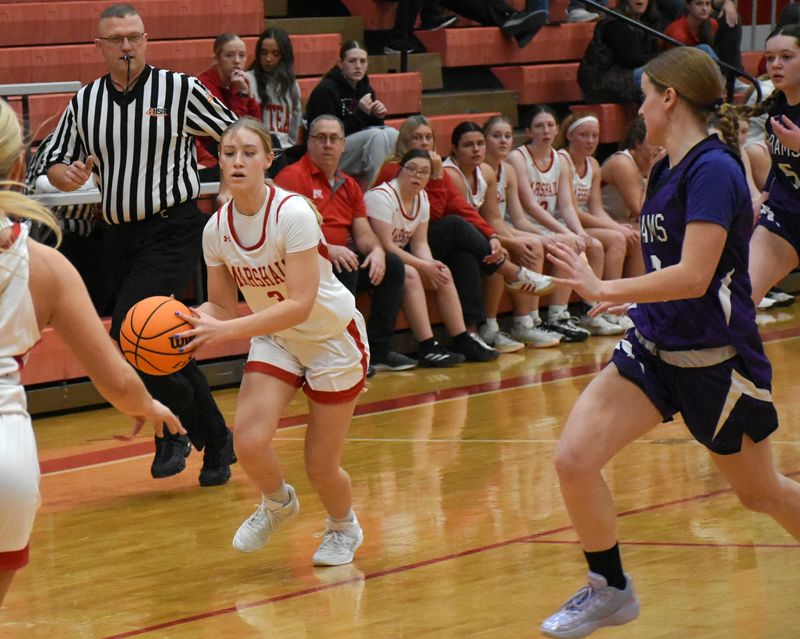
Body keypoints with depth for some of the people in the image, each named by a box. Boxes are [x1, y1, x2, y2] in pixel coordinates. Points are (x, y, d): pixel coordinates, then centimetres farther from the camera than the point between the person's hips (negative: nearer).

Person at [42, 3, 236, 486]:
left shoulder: (181, 90, -6)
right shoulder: (84, 103, 7)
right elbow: (56, 163, 13)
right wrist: (69, 175, -9)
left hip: (174, 230, -6)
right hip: (121, 238, 6)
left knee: (130, 329, -22)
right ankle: (216, 441, 26)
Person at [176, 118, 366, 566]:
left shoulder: (293, 214, -28)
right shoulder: (217, 229, -10)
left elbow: (300, 305, -33)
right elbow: (223, 305, 0)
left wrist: (225, 330, -41)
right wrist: (186, 324, -22)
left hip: (333, 338, -4)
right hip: (275, 339, 4)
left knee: (320, 466, -3)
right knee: (249, 442, -17)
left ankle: (344, 528, 33)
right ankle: (278, 504, 18)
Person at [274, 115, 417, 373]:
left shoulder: (348, 185, 18)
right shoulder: (292, 176, -6)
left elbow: (363, 233, 13)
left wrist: (377, 250, -11)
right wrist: (327, 250, -27)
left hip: (341, 259, 8)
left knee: (392, 265, -4)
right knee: (344, 269, -33)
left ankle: (378, 351, -2)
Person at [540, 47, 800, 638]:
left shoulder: (713, 170, -21)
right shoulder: (668, 170, 6)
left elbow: (693, 276, -28)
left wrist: (606, 290, -25)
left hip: (715, 361, -7)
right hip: (655, 347, 8)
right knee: (574, 459, -8)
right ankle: (610, 591, 10)